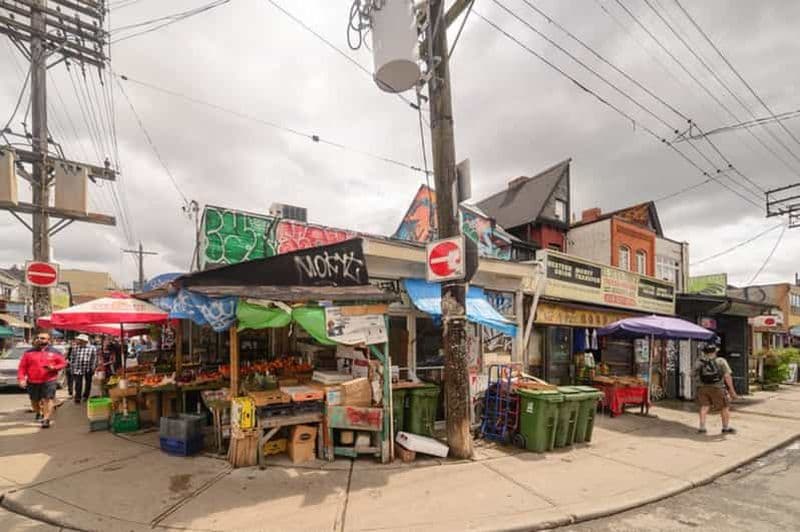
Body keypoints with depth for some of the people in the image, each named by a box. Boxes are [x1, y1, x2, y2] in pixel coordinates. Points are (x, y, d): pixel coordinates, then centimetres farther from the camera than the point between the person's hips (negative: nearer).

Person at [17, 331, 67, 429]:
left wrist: (54, 368, -14)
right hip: (32, 381, 3)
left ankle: (46, 419, -9)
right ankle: (39, 413, 44)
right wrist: (21, 379, -5)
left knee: (47, 399, -11)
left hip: (49, 381, -3)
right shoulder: (29, 352, 7)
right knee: (34, 400, 17)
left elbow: (63, 363, 5)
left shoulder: (54, 352, 3)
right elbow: (22, 367, 6)